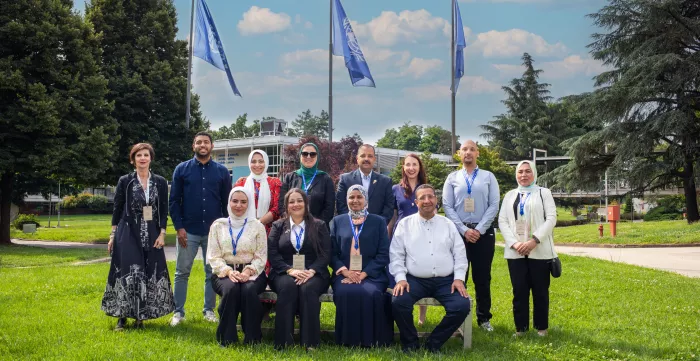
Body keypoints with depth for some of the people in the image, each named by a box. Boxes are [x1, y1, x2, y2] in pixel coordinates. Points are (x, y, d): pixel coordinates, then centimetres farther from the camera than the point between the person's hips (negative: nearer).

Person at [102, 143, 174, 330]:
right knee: (128, 274, -5)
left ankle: (140, 316, 13)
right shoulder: (124, 181, 0)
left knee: (151, 274, 2)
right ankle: (122, 317, 5)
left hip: (151, 235, 2)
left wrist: (162, 234, -3)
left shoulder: (160, 182, 4)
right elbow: (117, 209, 4)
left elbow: (164, 211, 5)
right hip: (128, 234, -2)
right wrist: (113, 234, 1)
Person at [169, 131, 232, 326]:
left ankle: (209, 310, 19)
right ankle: (178, 312, 14)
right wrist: (179, 227, -6)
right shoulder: (182, 169, 2)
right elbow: (174, 201, 1)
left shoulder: (222, 171, 5)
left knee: (212, 273, 8)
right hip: (188, 231, -1)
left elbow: (227, 202, 8)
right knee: (182, 273, 5)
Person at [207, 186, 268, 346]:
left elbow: (261, 256, 2)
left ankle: (252, 339, -21)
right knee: (231, 288, -34)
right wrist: (228, 271, -15)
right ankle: (227, 338, -22)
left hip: (251, 272, 0)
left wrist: (249, 271, -17)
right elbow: (213, 256, 3)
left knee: (249, 290, -34)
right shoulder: (218, 225, 9)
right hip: (224, 272, 0)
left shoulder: (257, 226, 7)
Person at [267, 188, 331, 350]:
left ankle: (310, 342, -32)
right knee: (288, 286, -34)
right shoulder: (278, 226, 13)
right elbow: (272, 254, 1)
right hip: (284, 274, 0)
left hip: (313, 274, 0)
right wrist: (290, 270, -16)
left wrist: (311, 271, -17)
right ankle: (284, 342, -33)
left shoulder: (319, 226, 12)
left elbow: (325, 254, 1)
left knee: (308, 288, -35)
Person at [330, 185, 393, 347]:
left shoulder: (378, 222, 10)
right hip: (344, 274, 1)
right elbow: (332, 253, 8)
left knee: (371, 294, -33)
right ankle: (348, 341, -19)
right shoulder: (337, 221, 14)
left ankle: (370, 341, -18)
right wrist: (345, 271, -11)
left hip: (371, 274, -1)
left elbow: (383, 255, 2)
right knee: (345, 293, -32)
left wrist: (364, 274, -11)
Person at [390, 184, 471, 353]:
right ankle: (410, 341, -2)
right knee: (398, 302, -30)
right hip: (415, 280, -2)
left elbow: (460, 254, 9)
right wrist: (400, 278, -11)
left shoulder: (448, 224, 12)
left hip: (446, 280, 2)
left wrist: (458, 278, -4)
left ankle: (434, 342, -1)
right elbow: (396, 255, 3)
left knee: (462, 305, -24)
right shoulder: (405, 224, 7)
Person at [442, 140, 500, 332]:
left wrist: (479, 230, -11)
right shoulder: (452, 178, 7)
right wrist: (464, 230, -10)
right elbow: (447, 207, 0)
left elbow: (494, 206, -2)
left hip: (483, 233, 0)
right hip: (459, 233, 0)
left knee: (482, 278, 5)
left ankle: (484, 318, 17)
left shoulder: (488, 177, 6)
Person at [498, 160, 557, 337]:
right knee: (519, 291, 3)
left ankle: (541, 327, 13)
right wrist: (514, 243, -9)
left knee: (540, 291, 3)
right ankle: (520, 327, 11)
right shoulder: (510, 195, 16)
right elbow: (502, 221, 7)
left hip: (540, 251, -2)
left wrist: (534, 240, -15)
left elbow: (551, 219, -3)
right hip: (515, 251, 2)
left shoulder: (544, 193, 8)